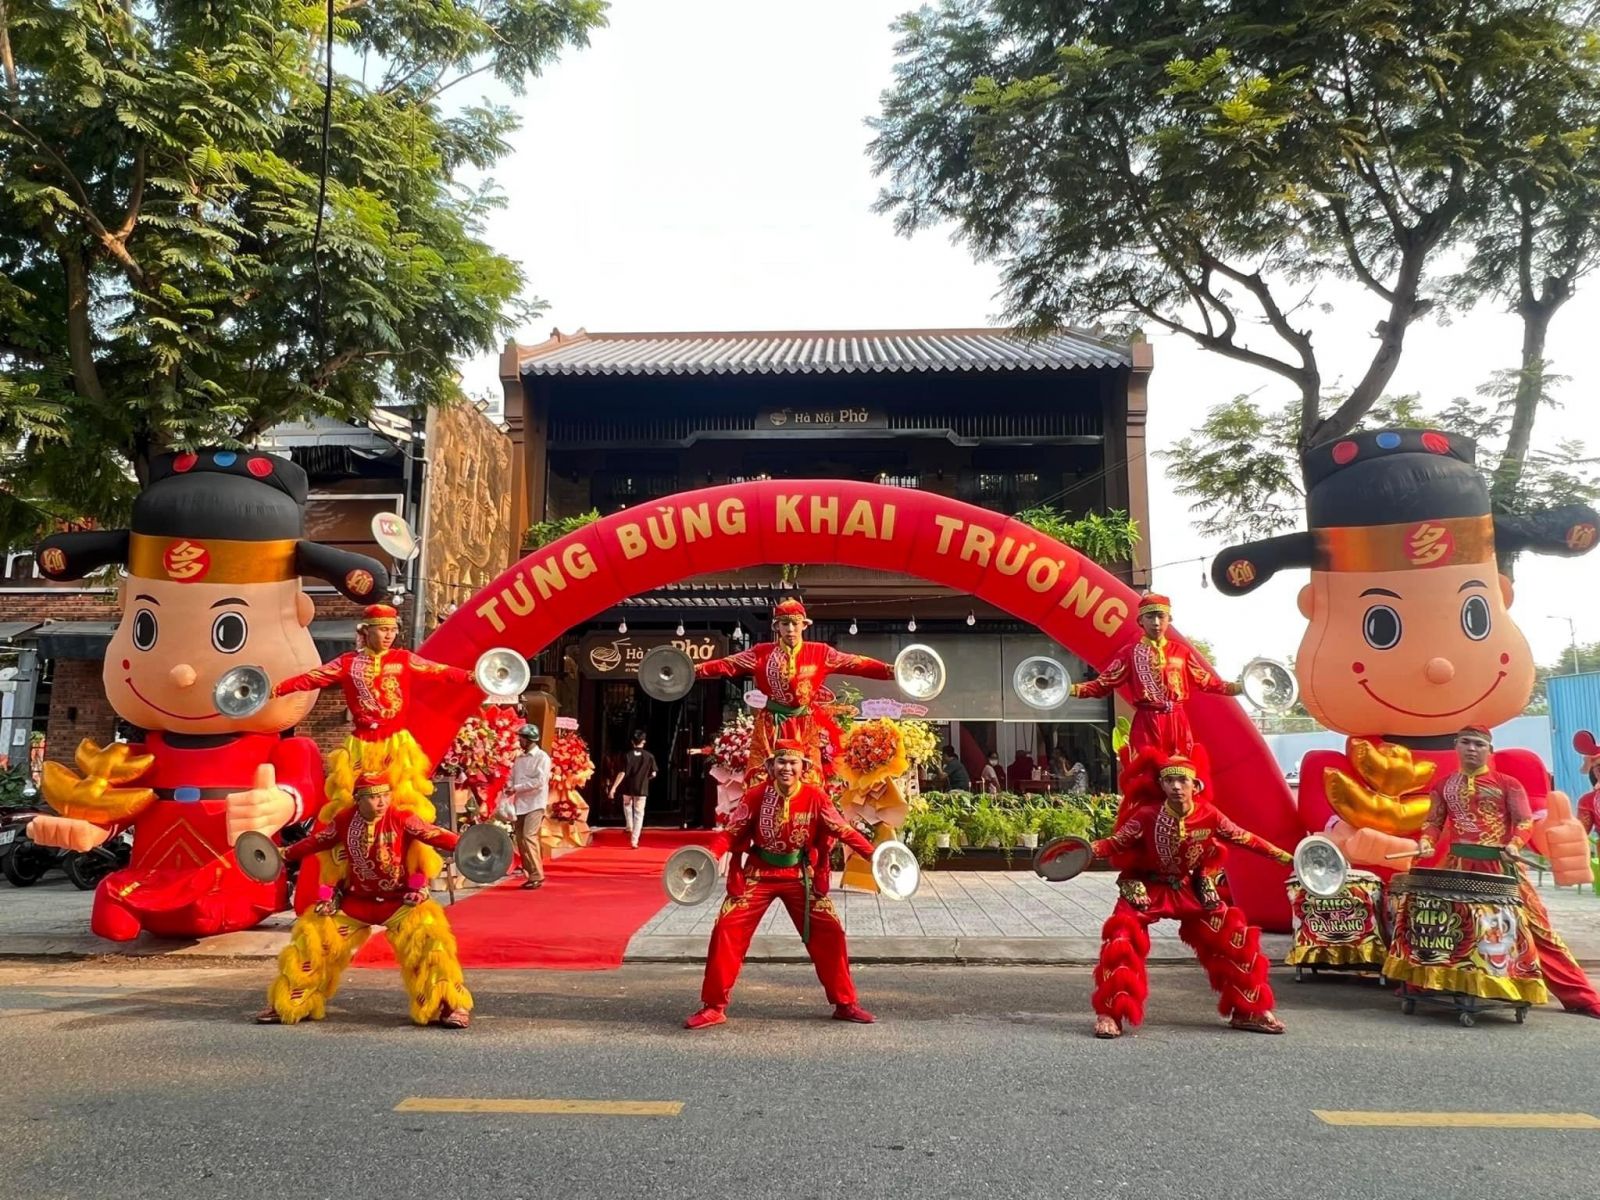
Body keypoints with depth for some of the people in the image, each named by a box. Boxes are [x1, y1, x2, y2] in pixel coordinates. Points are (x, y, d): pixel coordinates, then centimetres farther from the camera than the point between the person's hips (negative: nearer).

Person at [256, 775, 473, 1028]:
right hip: (356, 901, 4)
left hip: (400, 901, -4)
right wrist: (285, 855, 15)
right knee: (312, 935, 3)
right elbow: (316, 841, 9)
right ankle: (288, 1005, 26)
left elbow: (432, 834, -28)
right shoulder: (344, 820, -6)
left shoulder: (401, 818, -17)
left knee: (429, 936, -24)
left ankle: (451, 1007, -12)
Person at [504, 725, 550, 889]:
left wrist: (516, 788, -15)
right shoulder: (519, 759, 15)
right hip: (519, 804, 7)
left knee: (529, 837, -16)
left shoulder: (542, 757, -5)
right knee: (521, 840, 4)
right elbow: (512, 778, 16)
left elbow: (539, 781, -15)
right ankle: (530, 875, 13)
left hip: (535, 804, -7)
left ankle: (537, 876, -11)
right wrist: (509, 786, -7)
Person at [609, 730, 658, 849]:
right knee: (639, 814, 4)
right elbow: (653, 774, -3)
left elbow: (622, 774, -10)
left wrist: (613, 788, -5)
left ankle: (630, 827, 28)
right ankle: (634, 841, -2)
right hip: (641, 789, -1)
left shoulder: (627, 755, -7)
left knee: (627, 805, 32)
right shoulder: (649, 756, -6)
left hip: (628, 788, 1)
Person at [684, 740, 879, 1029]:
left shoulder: (815, 797, -12)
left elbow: (842, 830, -8)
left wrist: (872, 854, -20)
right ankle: (714, 1007, 4)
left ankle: (845, 1004, 16)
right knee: (727, 930, -9)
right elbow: (731, 832, -10)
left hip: (800, 876, 1)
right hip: (758, 875, -1)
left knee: (829, 933, -2)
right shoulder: (756, 795, -13)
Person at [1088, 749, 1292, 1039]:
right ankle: (1109, 1015, -9)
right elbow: (1115, 844, -19)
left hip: (1191, 890, 3)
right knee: (1121, 942, -22)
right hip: (1146, 889, -3)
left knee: (1233, 937, -2)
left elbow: (1244, 838, 0)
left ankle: (1249, 1010, 18)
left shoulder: (1209, 815, -15)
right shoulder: (1147, 816, -23)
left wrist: (1283, 856, 3)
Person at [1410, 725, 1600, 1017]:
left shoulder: (1507, 784, 3)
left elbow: (1525, 821, -1)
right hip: (1458, 865, 3)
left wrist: (1514, 845, -20)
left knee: (1535, 927, 0)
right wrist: (1426, 842, -8)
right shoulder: (1443, 785, 11)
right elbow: (1434, 821, 12)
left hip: (1502, 866, -2)